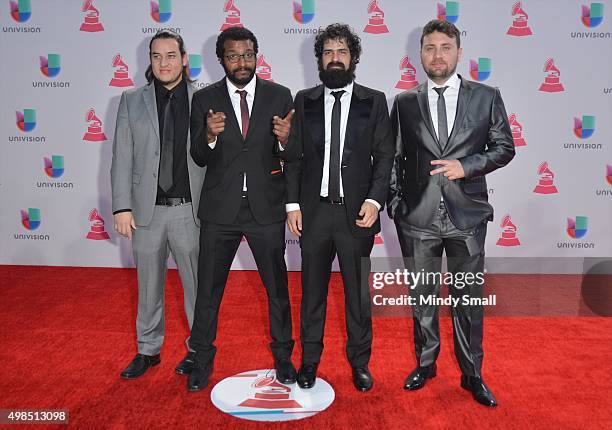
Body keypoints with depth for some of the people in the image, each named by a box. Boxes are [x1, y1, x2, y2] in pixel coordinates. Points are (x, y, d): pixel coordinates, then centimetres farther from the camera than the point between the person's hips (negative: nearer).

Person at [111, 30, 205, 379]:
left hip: (190, 209, -2)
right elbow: (122, 158, 4)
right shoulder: (132, 101, 6)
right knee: (149, 285, 14)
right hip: (147, 210, 2)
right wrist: (122, 207, -3)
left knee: (196, 284, 8)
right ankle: (148, 350, 32)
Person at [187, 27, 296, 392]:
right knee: (209, 289, 10)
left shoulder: (280, 96, 1)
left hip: (266, 208, 0)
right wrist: (209, 136, -23)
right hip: (220, 209, 0)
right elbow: (199, 158, -1)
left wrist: (285, 139, -22)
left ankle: (283, 356, 31)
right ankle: (203, 359, 30)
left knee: (277, 286, 11)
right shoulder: (205, 99, 2)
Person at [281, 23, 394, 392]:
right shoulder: (304, 101, 7)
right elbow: (293, 157, 6)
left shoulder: (374, 101, 4)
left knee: (358, 291, 9)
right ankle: (310, 359, 29)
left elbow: (385, 156, 1)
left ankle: (360, 361, 28)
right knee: (312, 290, 12)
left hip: (356, 211, -1)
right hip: (313, 210, 1)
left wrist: (375, 200, -12)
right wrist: (293, 204, -2)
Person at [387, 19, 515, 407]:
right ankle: (425, 364, 33)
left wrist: (466, 166, -12)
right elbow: (394, 157, 8)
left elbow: (504, 148, 4)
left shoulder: (487, 97, 4)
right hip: (417, 216, 1)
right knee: (422, 296, 14)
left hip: (467, 215, 0)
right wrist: (395, 202, -1)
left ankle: (472, 374, 28)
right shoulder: (405, 103, 6)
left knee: (469, 298, 9)